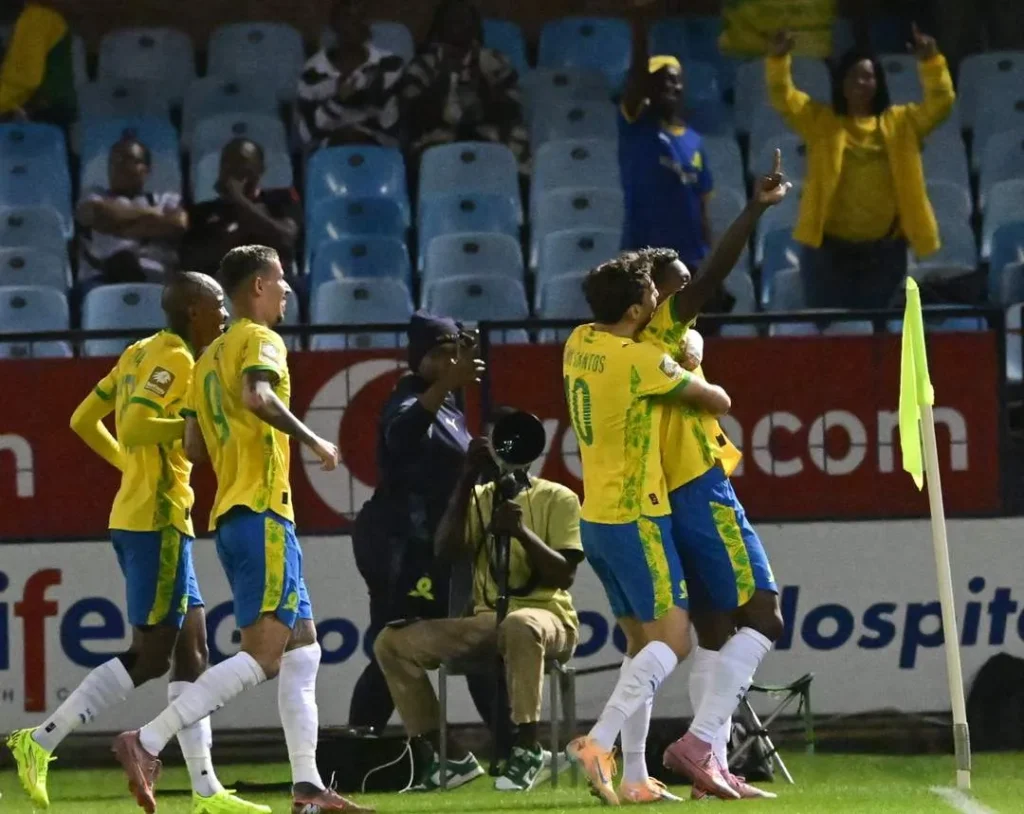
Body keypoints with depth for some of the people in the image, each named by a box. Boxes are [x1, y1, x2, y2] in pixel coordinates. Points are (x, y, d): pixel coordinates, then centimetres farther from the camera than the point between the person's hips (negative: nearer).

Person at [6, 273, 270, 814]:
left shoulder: (141, 354, 15)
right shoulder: (175, 359, -12)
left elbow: (84, 420, 19)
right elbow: (135, 425, -25)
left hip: (135, 517, 10)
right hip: (158, 520, -10)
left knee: (191, 647, 8)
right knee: (150, 656, -7)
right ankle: (42, 740, -8)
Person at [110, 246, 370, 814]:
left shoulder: (210, 356, 20)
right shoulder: (260, 341, -5)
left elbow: (195, 447, 17)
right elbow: (257, 396, -26)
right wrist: (311, 441, -16)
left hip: (228, 516, 10)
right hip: (262, 512, -10)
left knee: (303, 649, 10)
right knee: (262, 656, -14)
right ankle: (146, 742, -22)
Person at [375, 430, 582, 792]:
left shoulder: (558, 498, 1)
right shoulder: (477, 498, 14)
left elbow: (564, 575, -9)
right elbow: (446, 550, -4)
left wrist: (522, 532, -23)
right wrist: (465, 481, -8)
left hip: (547, 617, -5)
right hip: (486, 621, 6)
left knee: (520, 625, -43)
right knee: (392, 642, -11)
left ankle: (528, 749, -31)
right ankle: (453, 756, -7)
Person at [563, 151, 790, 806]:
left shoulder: (581, 343, 6)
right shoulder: (642, 362, -18)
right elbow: (718, 401, -7)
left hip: (597, 516, 9)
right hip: (636, 517, -9)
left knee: (644, 642, 10)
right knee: (673, 639, -9)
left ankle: (635, 777, 4)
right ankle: (601, 742, -23)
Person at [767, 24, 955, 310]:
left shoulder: (899, 122, 8)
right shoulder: (820, 121, 5)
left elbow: (940, 103, -1)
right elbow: (783, 97, -6)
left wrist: (931, 62, -16)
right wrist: (779, 57, -23)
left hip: (883, 250, 1)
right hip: (830, 247, -1)